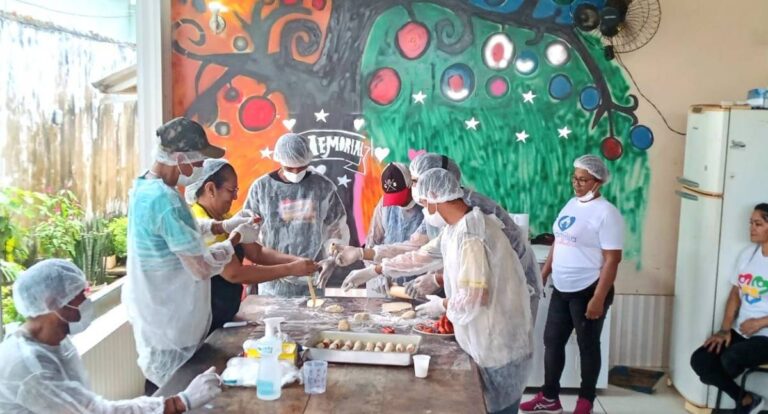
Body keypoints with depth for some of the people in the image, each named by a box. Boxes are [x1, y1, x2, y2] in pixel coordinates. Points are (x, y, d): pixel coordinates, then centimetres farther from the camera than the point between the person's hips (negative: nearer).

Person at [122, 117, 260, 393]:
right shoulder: (166, 201, -29)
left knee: (161, 387, 21)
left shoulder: (144, 186, 1)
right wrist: (236, 238, -11)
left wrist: (223, 225, 8)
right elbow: (203, 267, -26)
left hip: (155, 311, 9)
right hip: (169, 321, -9)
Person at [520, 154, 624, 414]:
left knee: (588, 346, 7)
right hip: (562, 289, 8)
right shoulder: (572, 204, 9)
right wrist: (543, 275, 15)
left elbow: (612, 259, -18)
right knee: (552, 341, 13)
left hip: (588, 291, -8)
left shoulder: (606, 213, -16)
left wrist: (598, 298, -22)